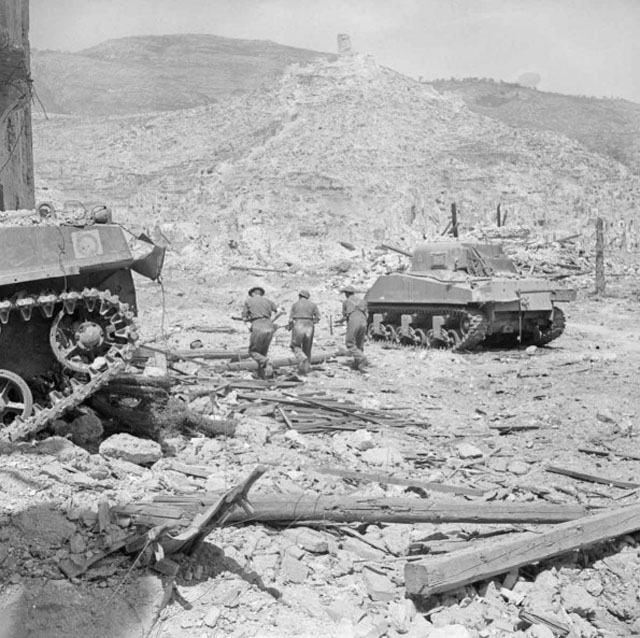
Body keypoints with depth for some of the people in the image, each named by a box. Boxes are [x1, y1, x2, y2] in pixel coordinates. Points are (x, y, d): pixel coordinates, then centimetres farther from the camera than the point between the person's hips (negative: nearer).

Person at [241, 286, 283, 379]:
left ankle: (264, 361, -19)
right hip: (269, 328, 4)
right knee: (263, 353, 17)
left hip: (258, 329, -4)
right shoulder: (267, 300, 19)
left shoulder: (248, 300, 11)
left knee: (253, 352, 11)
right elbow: (279, 312, 7)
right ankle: (262, 376, 3)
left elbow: (244, 318, 10)